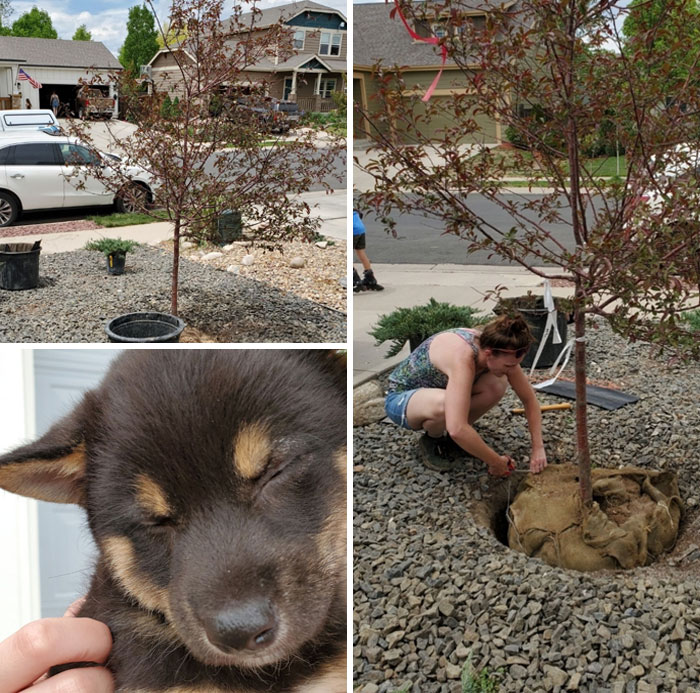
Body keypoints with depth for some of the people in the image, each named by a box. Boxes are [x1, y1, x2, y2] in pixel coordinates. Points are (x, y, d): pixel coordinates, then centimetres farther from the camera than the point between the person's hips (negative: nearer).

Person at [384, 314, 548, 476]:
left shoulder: (497, 352, -18)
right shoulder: (463, 358, -39)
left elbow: (529, 399, -6)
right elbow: (457, 430, -46)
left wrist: (538, 448, -12)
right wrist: (496, 462, -34)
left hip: (435, 390, 6)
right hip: (401, 399, -6)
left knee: (498, 385, -19)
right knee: (445, 404, -40)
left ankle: (458, 438, 4)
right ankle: (432, 440, -6)